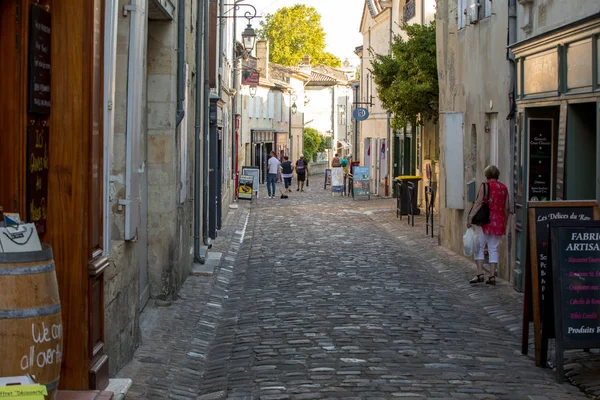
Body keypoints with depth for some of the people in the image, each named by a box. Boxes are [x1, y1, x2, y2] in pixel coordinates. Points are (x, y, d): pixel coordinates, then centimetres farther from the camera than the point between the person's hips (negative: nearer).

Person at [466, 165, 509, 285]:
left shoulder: (485, 185, -4)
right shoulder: (504, 188, 10)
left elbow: (479, 202, -14)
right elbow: (506, 208, 12)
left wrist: (470, 217, -15)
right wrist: (505, 222, 21)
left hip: (486, 221, -4)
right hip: (499, 222, 4)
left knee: (479, 247, 3)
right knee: (493, 249, 9)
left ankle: (480, 274, -6)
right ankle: (492, 276, 5)